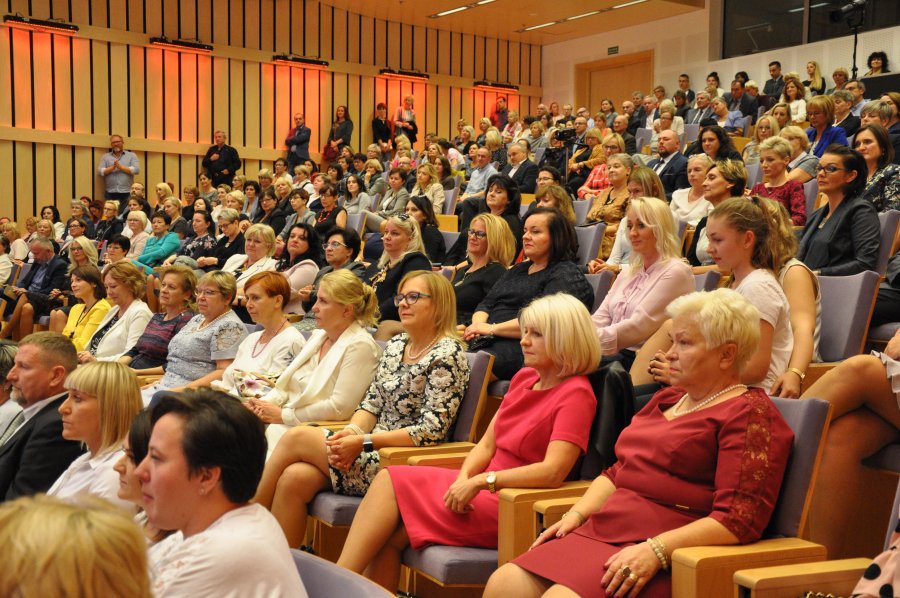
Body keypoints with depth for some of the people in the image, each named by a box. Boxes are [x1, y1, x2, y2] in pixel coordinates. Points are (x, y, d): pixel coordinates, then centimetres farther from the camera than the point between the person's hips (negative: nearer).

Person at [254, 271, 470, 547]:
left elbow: (433, 429, -17)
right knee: (294, 478, -20)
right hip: (375, 450, 7)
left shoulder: (447, 355, -10)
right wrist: (353, 430, -10)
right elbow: (372, 403, 14)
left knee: (295, 438, -15)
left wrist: (363, 442, -20)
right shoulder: (396, 345, 15)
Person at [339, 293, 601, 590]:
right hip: (486, 490, 8)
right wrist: (464, 479, -8)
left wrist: (481, 481, -23)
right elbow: (487, 444, 12)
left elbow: (553, 471, -22)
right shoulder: (524, 376, 14)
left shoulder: (576, 393, -11)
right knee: (388, 480, -11)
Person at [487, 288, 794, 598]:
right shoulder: (667, 399, 22)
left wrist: (656, 550, -22)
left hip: (667, 553, -8)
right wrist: (576, 515, 9)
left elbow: (738, 520, -15)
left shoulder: (750, 414, -5)